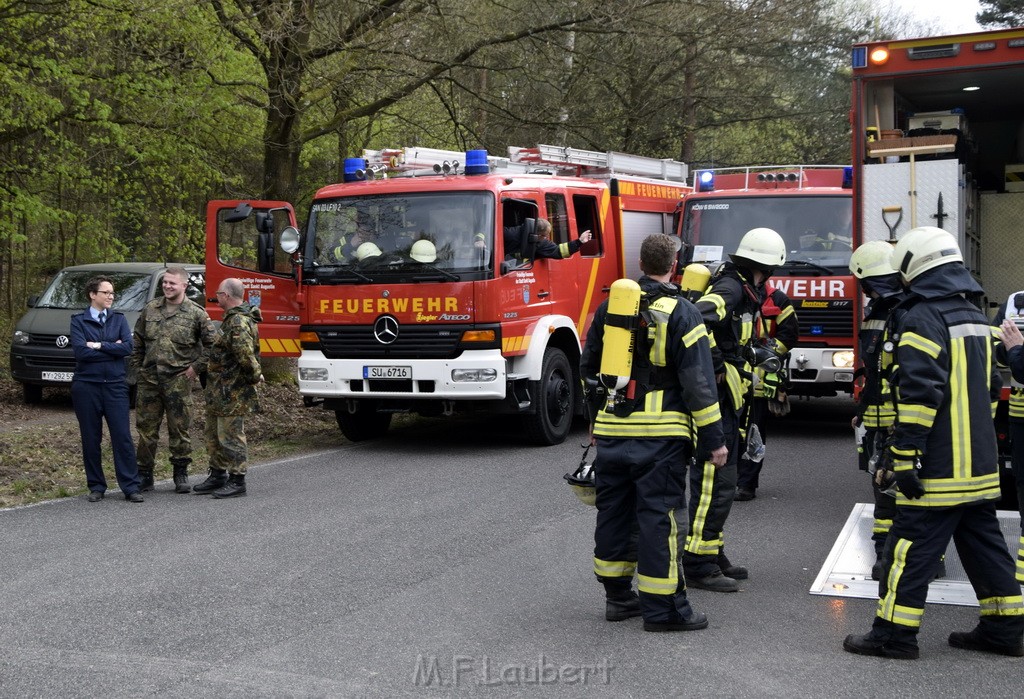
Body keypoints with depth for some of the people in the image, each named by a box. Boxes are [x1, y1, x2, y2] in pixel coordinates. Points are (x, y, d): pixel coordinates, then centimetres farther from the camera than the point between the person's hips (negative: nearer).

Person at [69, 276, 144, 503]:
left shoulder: (118, 318, 9)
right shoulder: (79, 320, 2)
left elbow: (128, 346, -6)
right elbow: (80, 351, -12)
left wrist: (99, 346, -9)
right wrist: (113, 349, -6)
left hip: (115, 385, 1)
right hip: (86, 385, -1)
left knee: (123, 437, -3)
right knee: (91, 439, 6)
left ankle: (131, 487, 0)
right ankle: (96, 487, 16)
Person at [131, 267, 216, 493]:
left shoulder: (196, 313, -2)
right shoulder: (150, 309, 9)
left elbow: (211, 343, 1)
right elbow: (137, 342, 17)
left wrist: (197, 367, -4)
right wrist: (137, 369, 11)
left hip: (178, 380, -3)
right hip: (148, 379, 3)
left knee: (180, 429, 2)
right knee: (146, 428, 6)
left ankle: (181, 474, 13)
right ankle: (144, 475, 15)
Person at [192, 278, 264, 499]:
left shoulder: (239, 322, -21)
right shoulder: (232, 319, 15)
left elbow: (245, 354, -31)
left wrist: (255, 375, -19)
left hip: (232, 393, -11)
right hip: (220, 390, 11)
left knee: (231, 436, -4)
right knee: (214, 436, 18)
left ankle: (237, 481, 3)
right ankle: (217, 476, 28)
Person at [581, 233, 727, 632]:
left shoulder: (611, 306, 8)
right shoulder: (681, 314, -8)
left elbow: (588, 367, 18)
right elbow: (698, 382, -11)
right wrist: (714, 439, -7)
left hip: (611, 431, 5)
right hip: (660, 435, -5)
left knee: (614, 512, 13)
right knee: (658, 517, -2)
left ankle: (617, 596, 23)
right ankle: (662, 609, 2)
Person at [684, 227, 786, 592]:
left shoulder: (742, 290, 17)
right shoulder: (729, 289, -15)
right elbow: (696, 320, -34)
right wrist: (715, 365, -24)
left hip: (726, 401, 11)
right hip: (714, 397, -11)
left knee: (722, 481, 16)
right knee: (714, 483, -8)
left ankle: (713, 555, 25)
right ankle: (698, 565, -3)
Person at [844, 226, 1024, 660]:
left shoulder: (923, 319, -14)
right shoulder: (975, 318, 15)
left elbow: (919, 394, -22)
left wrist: (905, 457, -20)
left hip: (939, 467, -9)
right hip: (980, 463, 9)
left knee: (912, 546, -4)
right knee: (983, 542, 15)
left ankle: (894, 633, -1)